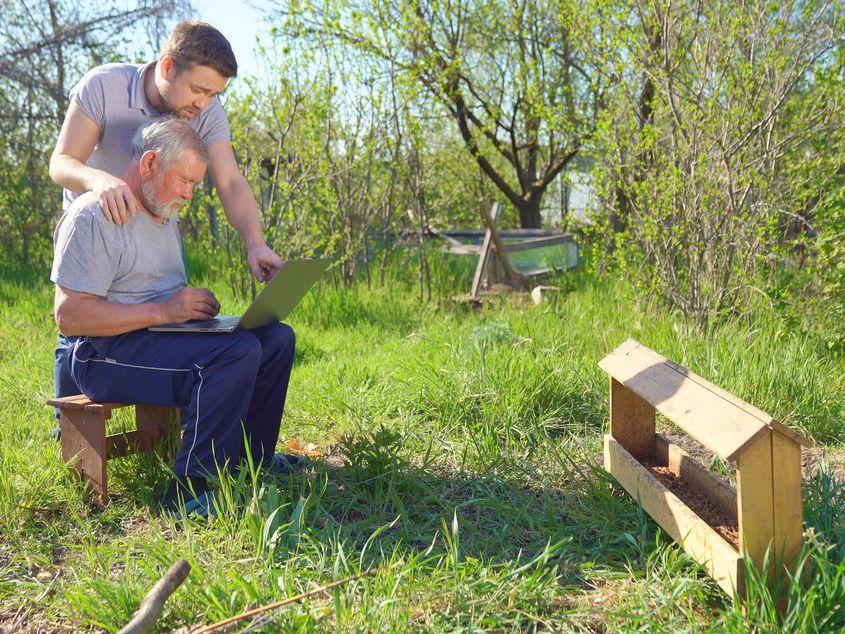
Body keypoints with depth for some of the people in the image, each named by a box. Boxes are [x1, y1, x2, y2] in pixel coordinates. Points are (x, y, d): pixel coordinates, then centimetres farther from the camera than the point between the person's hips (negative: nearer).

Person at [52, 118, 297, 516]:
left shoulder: (165, 217, 19)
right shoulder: (94, 216, -13)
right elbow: (68, 315, -21)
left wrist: (196, 305, 0)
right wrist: (162, 311, -26)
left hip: (163, 335, 10)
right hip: (109, 353, -10)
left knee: (278, 337, 2)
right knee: (238, 351, -30)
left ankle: (253, 458, 10)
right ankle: (189, 491, -27)